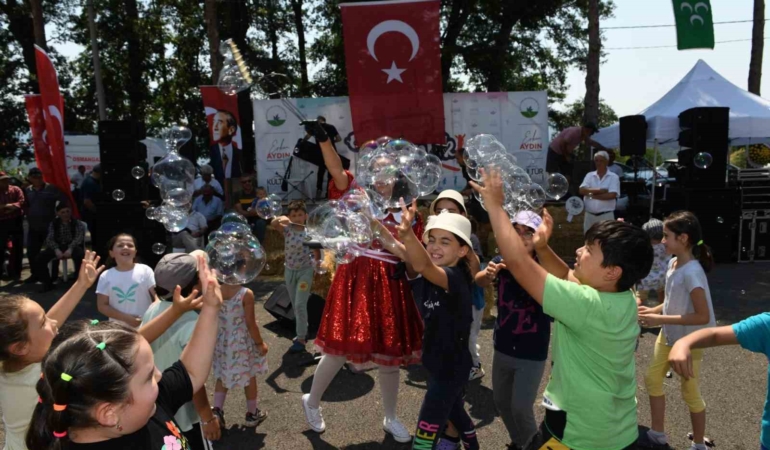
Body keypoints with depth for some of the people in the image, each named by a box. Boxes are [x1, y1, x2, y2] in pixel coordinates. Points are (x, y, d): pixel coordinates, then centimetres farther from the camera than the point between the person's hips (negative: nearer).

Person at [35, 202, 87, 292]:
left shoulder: (77, 223, 5)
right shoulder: (53, 224, 13)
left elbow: (79, 238, -10)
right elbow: (49, 239, 1)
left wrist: (70, 249, -29)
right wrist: (56, 249, -20)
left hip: (73, 246, -3)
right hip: (58, 247, 3)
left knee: (80, 254, -38)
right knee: (40, 258, -20)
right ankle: (47, 282, -1)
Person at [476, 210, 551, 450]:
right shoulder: (502, 261, -7)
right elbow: (479, 281, -19)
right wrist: (489, 273, -44)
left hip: (532, 353, -4)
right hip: (503, 348, 4)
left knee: (520, 406, 1)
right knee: (501, 401, 18)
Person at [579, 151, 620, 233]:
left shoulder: (613, 177, -1)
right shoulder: (589, 175, 9)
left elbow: (612, 195, -14)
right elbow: (582, 190, -6)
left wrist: (592, 195, -10)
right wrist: (599, 190, -14)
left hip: (606, 215, -3)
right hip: (589, 215, 4)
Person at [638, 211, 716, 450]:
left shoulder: (692, 272, -28)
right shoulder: (673, 263, -2)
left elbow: (703, 316, -28)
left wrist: (660, 319, -27)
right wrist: (653, 310, -4)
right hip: (668, 336, 8)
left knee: (690, 393, 9)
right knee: (652, 379, 15)